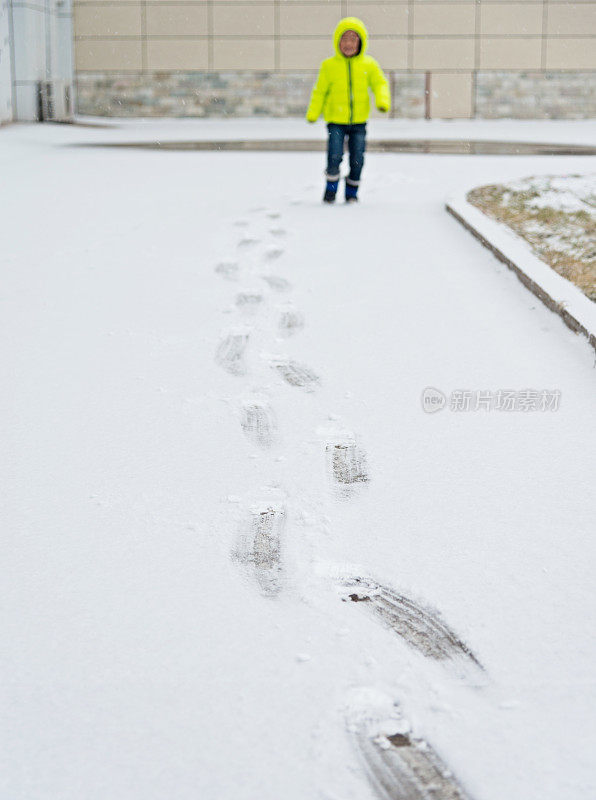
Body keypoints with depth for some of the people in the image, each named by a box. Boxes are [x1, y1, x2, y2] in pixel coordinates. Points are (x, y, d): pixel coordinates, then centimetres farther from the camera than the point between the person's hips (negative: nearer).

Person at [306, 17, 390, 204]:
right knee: (334, 156, -13)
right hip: (336, 120, -1)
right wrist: (313, 114, -2)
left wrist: (382, 101, -15)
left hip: (359, 120, 2)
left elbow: (380, 84, 4)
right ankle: (331, 187, 9)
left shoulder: (369, 64, 0)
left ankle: (352, 191, 23)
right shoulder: (329, 65, -3)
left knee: (357, 159, 4)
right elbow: (320, 91, 4)